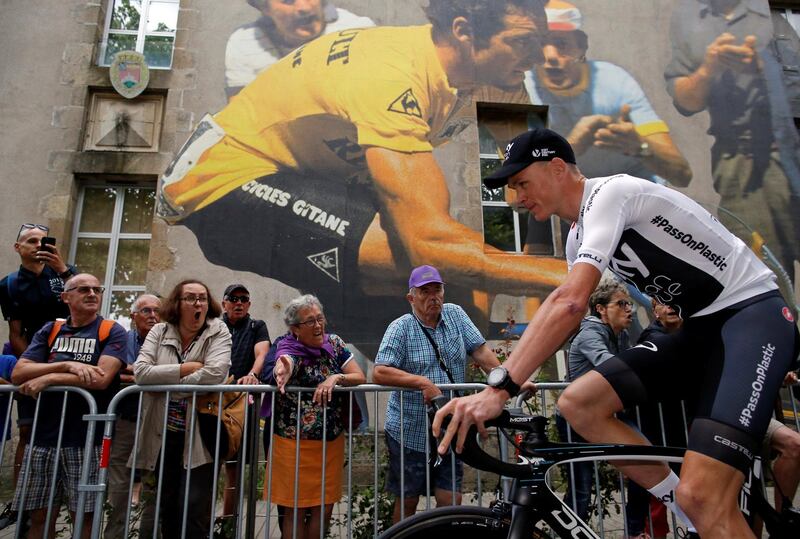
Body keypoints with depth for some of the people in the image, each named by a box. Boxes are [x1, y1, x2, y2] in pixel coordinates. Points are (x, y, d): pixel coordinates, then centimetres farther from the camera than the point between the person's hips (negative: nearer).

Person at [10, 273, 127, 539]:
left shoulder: (112, 331, -3)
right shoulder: (49, 331, 9)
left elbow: (101, 379, -16)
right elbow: (18, 374, -3)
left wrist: (47, 378, -12)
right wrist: (67, 365, -16)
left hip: (87, 439, -3)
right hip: (43, 437, 4)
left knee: (84, 516, 3)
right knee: (39, 516, 11)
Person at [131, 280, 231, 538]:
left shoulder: (218, 331, -6)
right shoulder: (159, 332, 3)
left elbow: (214, 372, -23)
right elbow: (140, 371, -11)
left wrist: (166, 384, -13)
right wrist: (186, 368, -15)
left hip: (200, 436, -3)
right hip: (164, 434, 4)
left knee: (194, 510, -4)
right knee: (167, 507, 16)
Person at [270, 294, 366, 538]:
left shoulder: (333, 342, 0)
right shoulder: (290, 349, -15)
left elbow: (360, 377, -4)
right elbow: (285, 362, -40)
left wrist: (336, 377, -23)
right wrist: (283, 369, -64)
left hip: (332, 441, 5)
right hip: (295, 443, -4)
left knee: (325, 507, 13)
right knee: (297, 508, 8)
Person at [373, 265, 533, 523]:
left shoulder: (455, 314, 4)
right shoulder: (401, 328, -8)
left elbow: (480, 351, 2)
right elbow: (379, 373, -16)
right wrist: (421, 381, -25)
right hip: (410, 434, -2)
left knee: (451, 500, 5)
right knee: (407, 502, 12)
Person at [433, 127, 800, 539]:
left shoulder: (609, 193, -18)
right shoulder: (579, 236, 12)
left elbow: (570, 303, -31)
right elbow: (566, 306, 15)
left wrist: (499, 389, -36)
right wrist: (510, 378, 9)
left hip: (753, 313, -8)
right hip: (701, 327, 9)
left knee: (702, 496, -25)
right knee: (578, 404, -8)